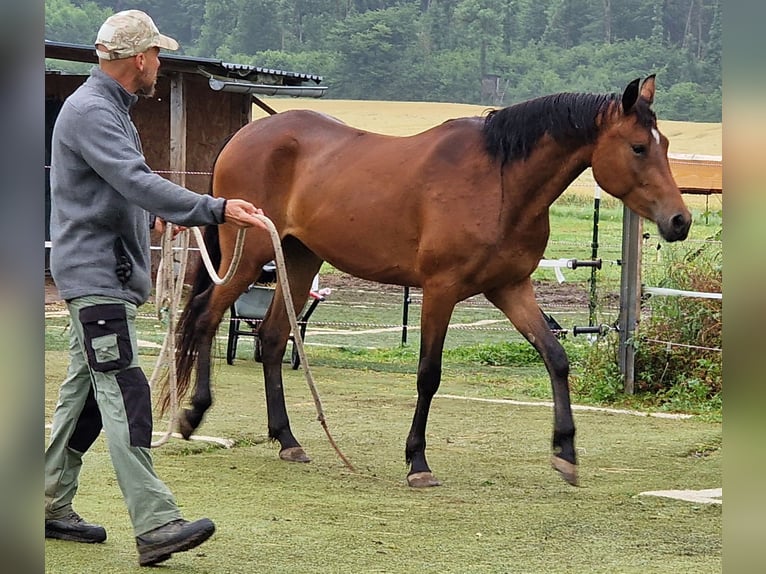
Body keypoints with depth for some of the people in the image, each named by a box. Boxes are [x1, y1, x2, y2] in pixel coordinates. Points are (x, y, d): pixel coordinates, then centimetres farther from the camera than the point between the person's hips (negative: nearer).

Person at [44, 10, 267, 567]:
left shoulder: (111, 108, 17)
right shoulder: (90, 111, -17)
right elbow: (138, 183, -29)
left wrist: (167, 209, 44)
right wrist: (215, 210, -33)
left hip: (106, 272, 11)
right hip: (96, 274, -11)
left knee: (85, 389, 15)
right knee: (123, 394, -15)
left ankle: (52, 505, 23)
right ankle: (156, 527, -21)